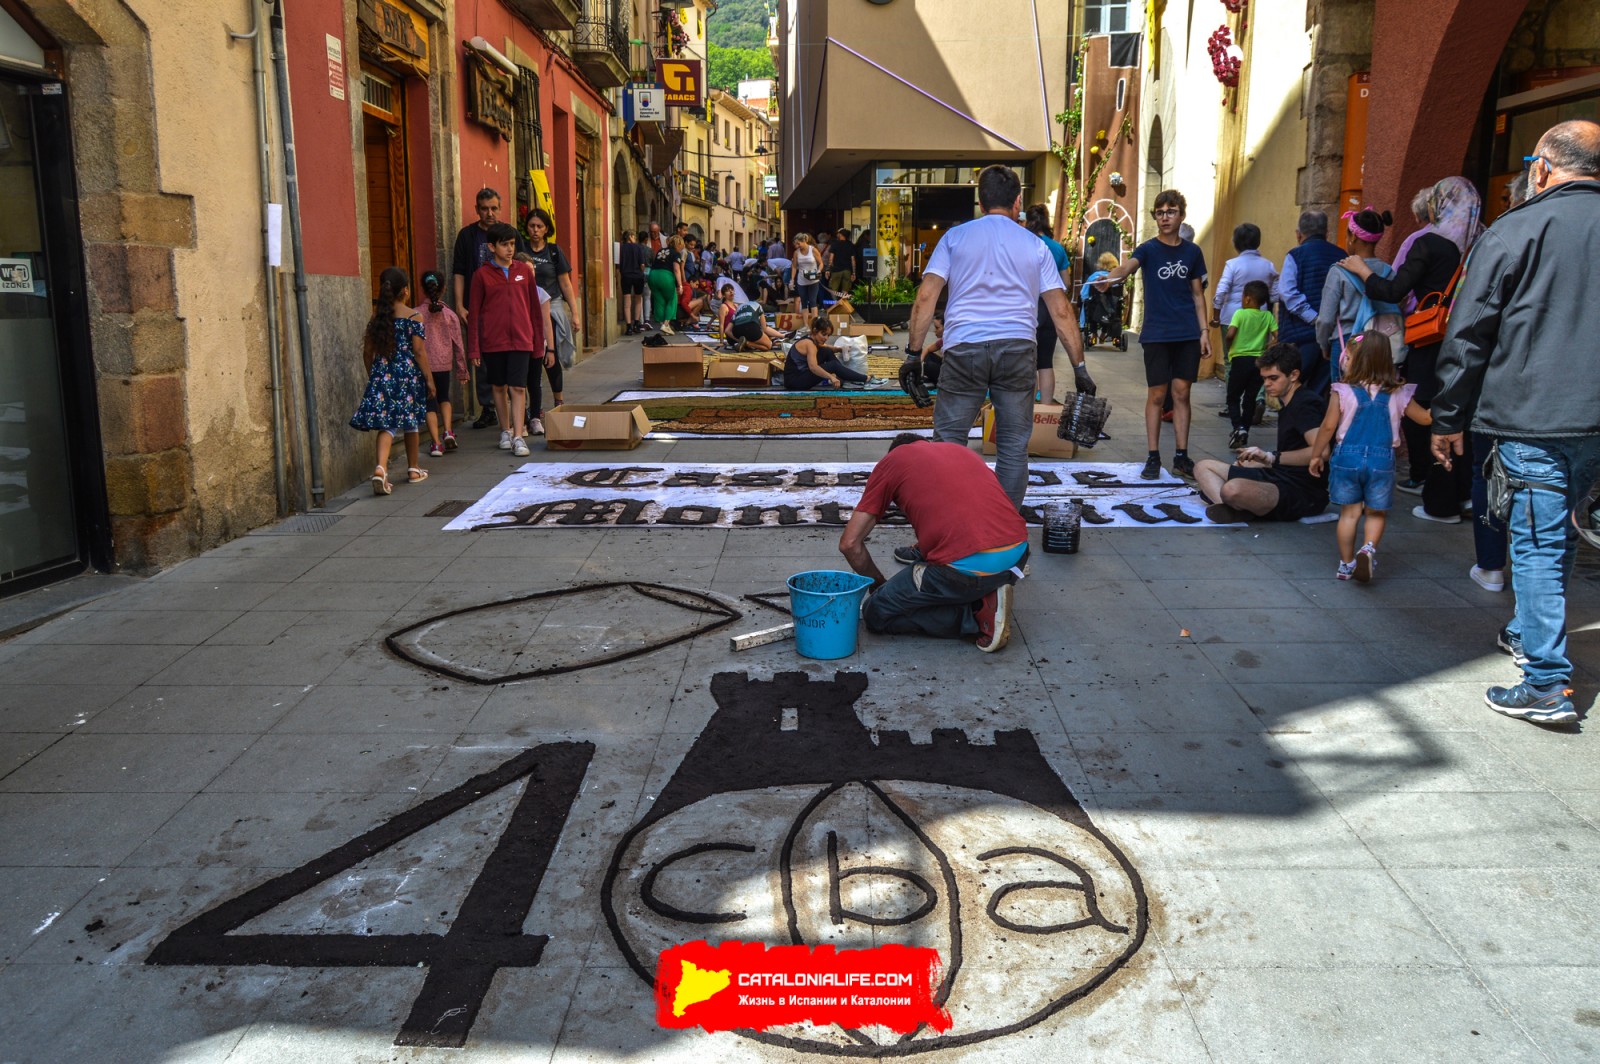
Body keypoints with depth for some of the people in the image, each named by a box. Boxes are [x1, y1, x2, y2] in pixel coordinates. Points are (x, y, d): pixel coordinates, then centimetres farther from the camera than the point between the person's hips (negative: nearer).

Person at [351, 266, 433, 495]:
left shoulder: (377, 317, 6)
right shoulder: (413, 316, -6)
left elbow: (368, 352, 9)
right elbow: (419, 351, -9)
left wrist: (372, 375, 22)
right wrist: (429, 379, -2)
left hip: (382, 374, 2)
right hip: (408, 373, -2)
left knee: (386, 424, 0)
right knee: (410, 421, 13)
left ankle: (381, 468, -22)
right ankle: (413, 469, 27)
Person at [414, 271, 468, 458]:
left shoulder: (417, 314, -7)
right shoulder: (450, 315, -1)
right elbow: (458, 344, 4)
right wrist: (462, 371, 12)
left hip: (424, 364, -2)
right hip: (444, 363, 2)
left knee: (430, 402, 5)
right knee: (444, 396, 24)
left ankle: (436, 443, -1)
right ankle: (448, 431, 6)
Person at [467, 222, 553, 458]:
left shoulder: (524, 270, 5)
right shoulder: (482, 275, -1)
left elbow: (535, 308, 10)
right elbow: (474, 314, 1)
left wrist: (539, 341, 10)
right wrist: (473, 349, -3)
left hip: (520, 340, 0)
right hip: (493, 341, 0)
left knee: (518, 387, -7)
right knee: (499, 387, 11)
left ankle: (518, 437, -6)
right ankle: (505, 431, 26)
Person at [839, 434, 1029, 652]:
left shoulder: (892, 459, 15)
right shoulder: (963, 450, 29)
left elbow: (850, 543, 14)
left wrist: (880, 584, 31)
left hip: (965, 567, -6)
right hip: (1019, 554, 6)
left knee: (877, 614, 14)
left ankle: (977, 615, 1)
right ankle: (983, 597, 11)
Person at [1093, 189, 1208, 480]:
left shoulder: (1192, 252, 8)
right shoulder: (1148, 249, -2)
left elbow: (1198, 295, 13)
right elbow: (1128, 266, -24)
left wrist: (1204, 330, 5)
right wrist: (1109, 279, -46)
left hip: (1188, 335, 3)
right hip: (1157, 334, -2)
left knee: (1181, 393, 5)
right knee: (1157, 395, 0)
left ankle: (1181, 457, 13)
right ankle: (1153, 457, 8)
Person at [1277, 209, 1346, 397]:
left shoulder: (1296, 255, -4)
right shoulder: (1340, 255, 10)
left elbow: (1288, 293, -15)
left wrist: (1314, 318, -14)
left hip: (1302, 334, -5)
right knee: (1320, 392, 10)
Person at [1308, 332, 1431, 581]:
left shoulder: (1343, 392, -7)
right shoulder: (1398, 394, 0)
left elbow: (1328, 426, -7)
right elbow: (1425, 418, 11)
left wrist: (1316, 455, 4)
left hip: (1347, 457, 0)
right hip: (1382, 459, 1)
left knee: (1349, 512, 10)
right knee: (1377, 513, 13)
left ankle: (1346, 564, 15)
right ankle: (1369, 549, -13)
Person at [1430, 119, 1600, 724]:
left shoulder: (1514, 231, -6)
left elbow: (1467, 335, -6)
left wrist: (1449, 419, 1)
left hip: (1534, 418, -6)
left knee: (1537, 543, -3)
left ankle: (1547, 685, -3)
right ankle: (1529, 634, 37)